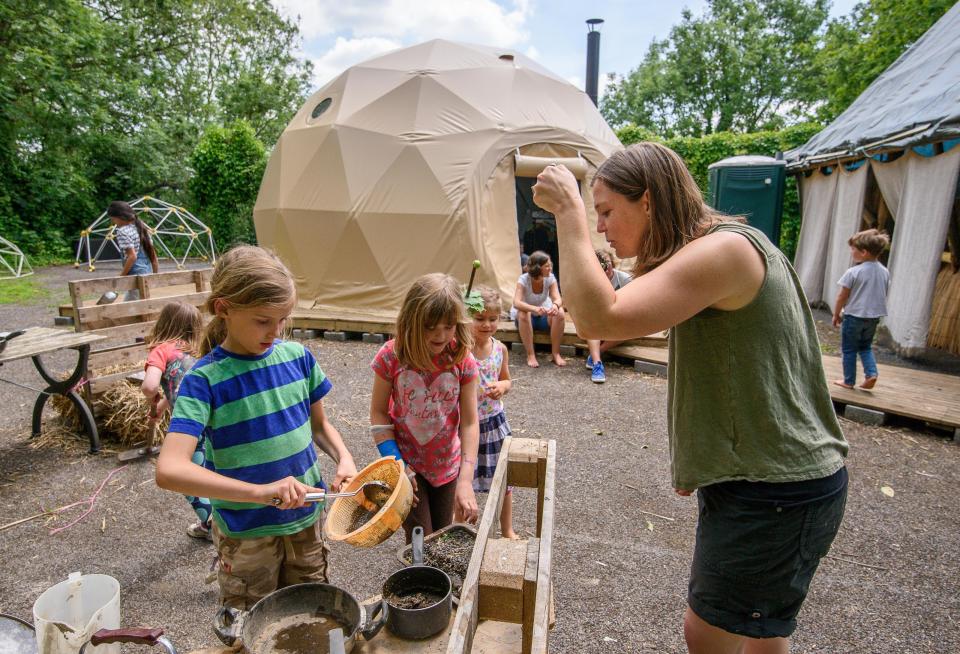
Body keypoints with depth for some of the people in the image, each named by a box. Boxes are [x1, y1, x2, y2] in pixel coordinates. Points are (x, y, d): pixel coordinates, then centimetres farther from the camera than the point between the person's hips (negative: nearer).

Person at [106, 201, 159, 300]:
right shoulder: (141, 226, 13)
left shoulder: (123, 232, -11)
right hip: (147, 272, 9)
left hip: (136, 275, -9)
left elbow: (132, 256, -19)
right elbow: (152, 252, 13)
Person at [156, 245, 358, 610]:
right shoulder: (205, 378, -19)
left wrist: (344, 460, -12)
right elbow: (169, 470, -29)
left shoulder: (297, 356, -6)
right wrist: (260, 491, -38)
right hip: (246, 531, -3)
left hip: (306, 515, 4)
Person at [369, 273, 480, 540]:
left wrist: (465, 479, -22)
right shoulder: (392, 356, -19)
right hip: (407, 463, -2)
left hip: (446, 465, 2)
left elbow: (469, 423, -15)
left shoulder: (463, 360, -16)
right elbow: (378, 413, -10)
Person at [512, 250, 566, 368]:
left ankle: (555, 353, -19)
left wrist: (555, 305, -50)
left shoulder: (550, 278, -12)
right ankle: (530, 355, -28)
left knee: (559, 312, -29)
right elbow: (516, 302, -35)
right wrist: (535, 308, -54)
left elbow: (557, 298, -24)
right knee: (523, 313, -37)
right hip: (528, 318, -2)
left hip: (544, 317, 2)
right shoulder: (524, 279, -21)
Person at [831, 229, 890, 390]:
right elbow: (883, 296, 11)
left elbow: (842, 296, -12)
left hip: (854, 316, -6)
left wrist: (836, 314, 1)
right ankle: (871, 373, 6)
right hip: (874, 316, 6)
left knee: (849, 349, 7)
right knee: (866, 347, 23)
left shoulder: (853, 272, -18)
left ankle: (849, 381, 13)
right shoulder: (885, 272, 2)